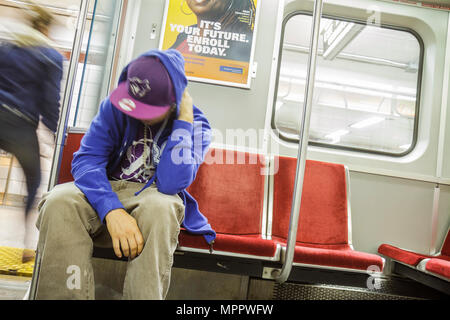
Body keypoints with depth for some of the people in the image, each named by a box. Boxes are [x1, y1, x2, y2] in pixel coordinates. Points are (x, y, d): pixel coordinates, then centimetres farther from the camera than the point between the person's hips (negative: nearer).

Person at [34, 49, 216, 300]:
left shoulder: (196, 125, -8)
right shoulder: (116, 105, -2)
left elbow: (171, 184, -23)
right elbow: (86, 160, -12)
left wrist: (184, 121, -22)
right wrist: (112, 211, -29)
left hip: (154, 197, -2)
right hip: (106, 192, 2)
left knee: (160, 206, -37)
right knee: (60, 201, -28)